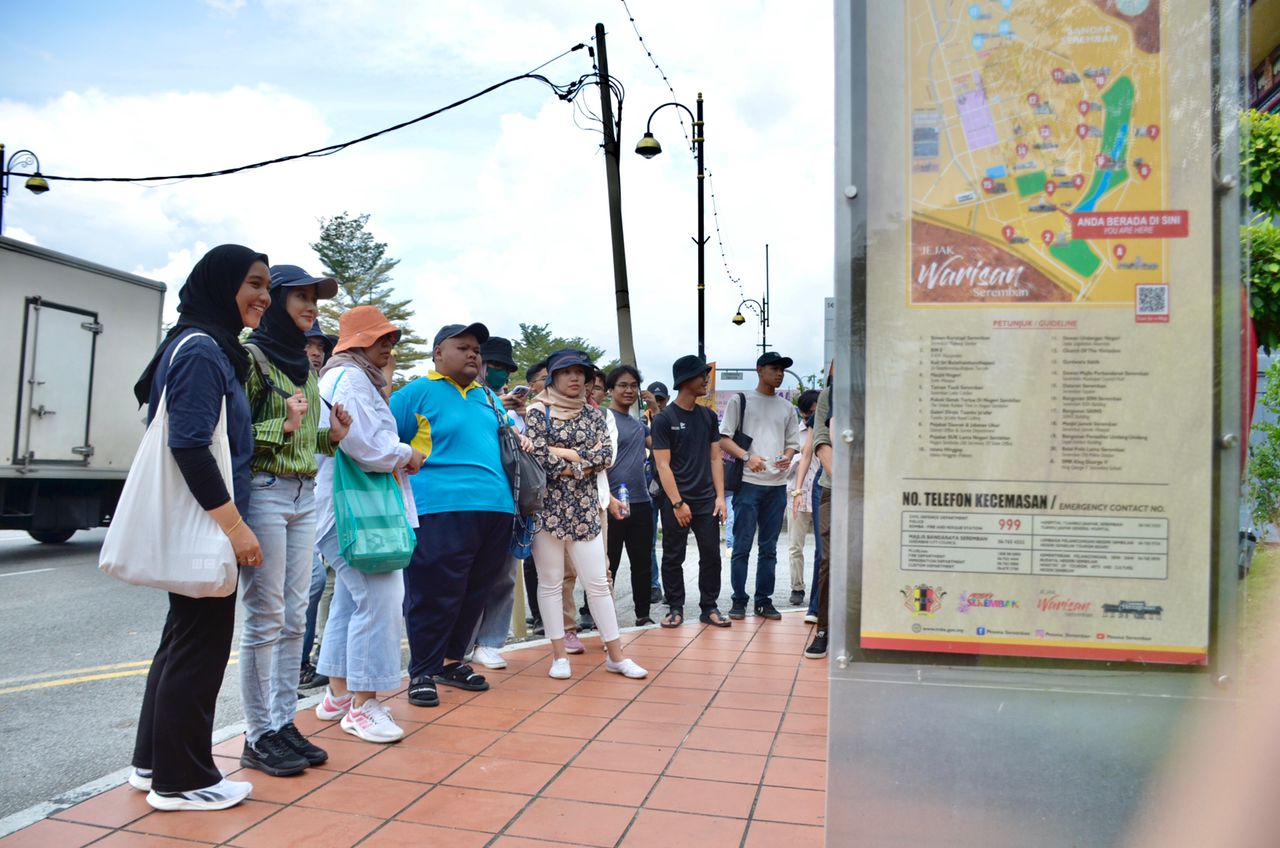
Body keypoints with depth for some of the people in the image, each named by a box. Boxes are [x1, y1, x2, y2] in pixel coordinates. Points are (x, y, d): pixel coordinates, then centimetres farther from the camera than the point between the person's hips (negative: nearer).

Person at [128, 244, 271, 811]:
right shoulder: (201, 348, -15)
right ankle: (181, 781, 13)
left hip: (199, 525, 10)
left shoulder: (214, 348, 15)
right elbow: (189, 445, -23)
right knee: (200, 647, 0)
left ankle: (154, 762, 31)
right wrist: (234, 524, -22)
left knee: (183, 641, 18)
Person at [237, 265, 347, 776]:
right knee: (265, 618, -1)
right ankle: (259, 736, 10)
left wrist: (331, 434, 3)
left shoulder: (305, 364, 16)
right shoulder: (252, 356, -7)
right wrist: (283, 426, -22)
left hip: (303, 497, 8)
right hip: (264, 493, -8)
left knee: (294, 618, 10)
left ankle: (284, 723, 21)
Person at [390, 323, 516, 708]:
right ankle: (422, 673, 9)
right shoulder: (417, 393, 1)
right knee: (434, 595, -4)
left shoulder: (487, 397, 21)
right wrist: (412, 465, -8)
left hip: (496, 509, 7)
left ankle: (452, 661, 27)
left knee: (474, 593, 12)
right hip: (441, 508, -7)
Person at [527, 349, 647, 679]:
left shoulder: (593, 414, 10)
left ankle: (616, 655, 11)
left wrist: (565, 454, -10)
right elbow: (538, 456, -12)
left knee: (598, 582, 4)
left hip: (584, 507, 3)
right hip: (547, 506, -3)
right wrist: (581, 464, -6)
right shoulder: (538, 411, 0)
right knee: (551, 583, 4)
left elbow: (604, 456, -1)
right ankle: (559, 656, 15)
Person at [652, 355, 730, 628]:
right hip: (675, 502, -4)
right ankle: (675, 608, 18)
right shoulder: (664, 418, -5)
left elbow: (715, 458, 11)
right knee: (673, 558, 5)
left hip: (707, 501, 4)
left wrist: (720, 496, 2)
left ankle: (709, 608, 18)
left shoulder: (708, 416, 10)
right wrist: (677, 503, -14)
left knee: (711, 555, 5)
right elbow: (663, 465, -9)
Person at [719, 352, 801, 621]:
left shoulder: (787, 408, 16)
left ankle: (764, 600, 17)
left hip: (777, 484, 4)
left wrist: (788, 457, -4)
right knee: (742, 545, -2)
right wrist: (747, 456, -18)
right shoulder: (740, 401, 3)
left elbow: (793, 443, 19)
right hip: (748, 482, -4)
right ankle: (739, 600, 8)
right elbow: (723, 439, -2)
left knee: (769, 547, 9)